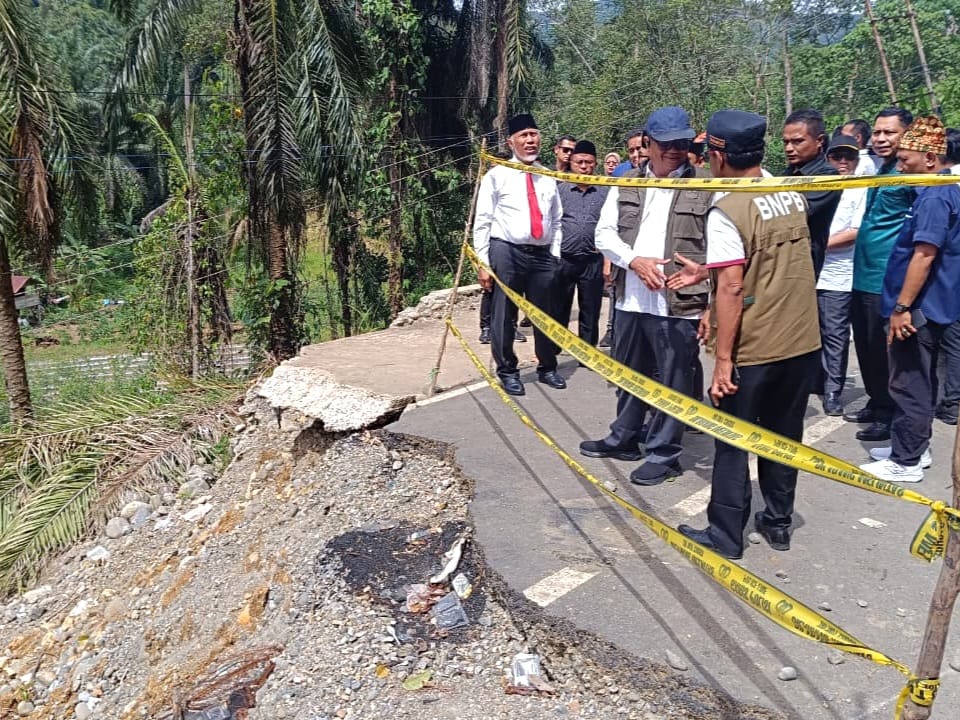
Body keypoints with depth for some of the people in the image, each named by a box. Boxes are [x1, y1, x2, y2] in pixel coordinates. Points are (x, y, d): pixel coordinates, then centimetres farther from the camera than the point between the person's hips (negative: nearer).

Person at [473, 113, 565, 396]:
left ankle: (547, 368, 30)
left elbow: (556, 221, 17)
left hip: (543, 254, 4)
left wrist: (555, 255, 9)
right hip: (507, 252, -4)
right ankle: (507, 371, 19)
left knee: (545, 315, 13)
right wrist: (483, 263, -7)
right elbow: (482, 222, -2)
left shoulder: (548, 178, 13)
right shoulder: (496, 175, -1)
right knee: (503, 316, 2)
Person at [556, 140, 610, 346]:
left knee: (590, 316, 7)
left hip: (593, 262, 0)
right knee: (558, 313, 9)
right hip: (563, 260, 0)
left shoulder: (605, 192, 4)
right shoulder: (559, 190, 5)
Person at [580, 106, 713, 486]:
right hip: (630, 300, 5)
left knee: (673, 382, 4)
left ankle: (664, 453, 19)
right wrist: (633, 260, -13)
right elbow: (604, 232, 5)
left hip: (680, 305, -4)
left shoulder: (706, 187, -4)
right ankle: (623, 438, 36)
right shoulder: (626, 184, 8)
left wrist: (710, 297, -14)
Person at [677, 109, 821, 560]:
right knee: (785, 436, 18)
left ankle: (725, 535, 18)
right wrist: (710, 269, 21)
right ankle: (778, 523, 31)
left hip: (753, 350, -6)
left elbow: (732, 289, -22)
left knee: (732, 444, 8)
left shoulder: (726, 212, -17)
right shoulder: (793, 196, 5)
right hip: (803, 341, 7)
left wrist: (723, 359, -18)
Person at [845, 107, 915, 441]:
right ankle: (875, 404, 31)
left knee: (883, 351, 2)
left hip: (887, 280, -9)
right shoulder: (880, 171, 14)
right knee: (866, 348, 17)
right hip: (863, 276, 9)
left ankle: (889, 416, 15)